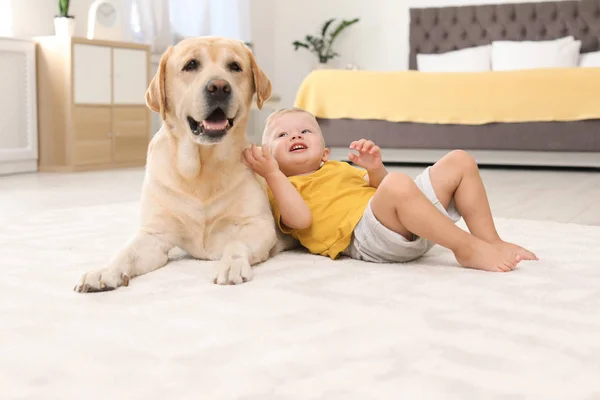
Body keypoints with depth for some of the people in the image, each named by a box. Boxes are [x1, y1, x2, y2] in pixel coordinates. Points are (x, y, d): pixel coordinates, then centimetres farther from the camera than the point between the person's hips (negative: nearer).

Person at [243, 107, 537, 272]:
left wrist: (374, 167, 7)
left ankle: (491, 240, -5)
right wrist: (272, 173, -12)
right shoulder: (279, 189, 11)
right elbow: (301, 218, -11)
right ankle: (468, 248, -27)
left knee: (460, 160, 3)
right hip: (367, 235, -8)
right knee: (398, 183, -38)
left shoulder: (338, 169, 35)